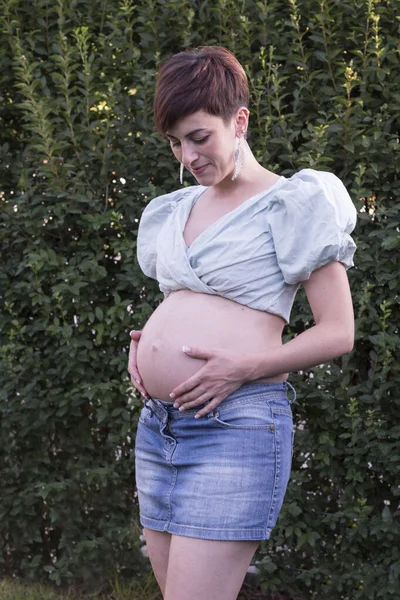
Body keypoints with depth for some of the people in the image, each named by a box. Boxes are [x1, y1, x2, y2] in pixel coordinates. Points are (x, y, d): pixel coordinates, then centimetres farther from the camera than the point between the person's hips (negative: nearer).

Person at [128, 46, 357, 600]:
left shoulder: (293, 203, -3)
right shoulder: (178, 209, 18)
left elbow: (338, 333, -6)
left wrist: (244, 367, -18)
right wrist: (145, 342, 8)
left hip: (235, 427, -7)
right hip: (157, 426, 8)